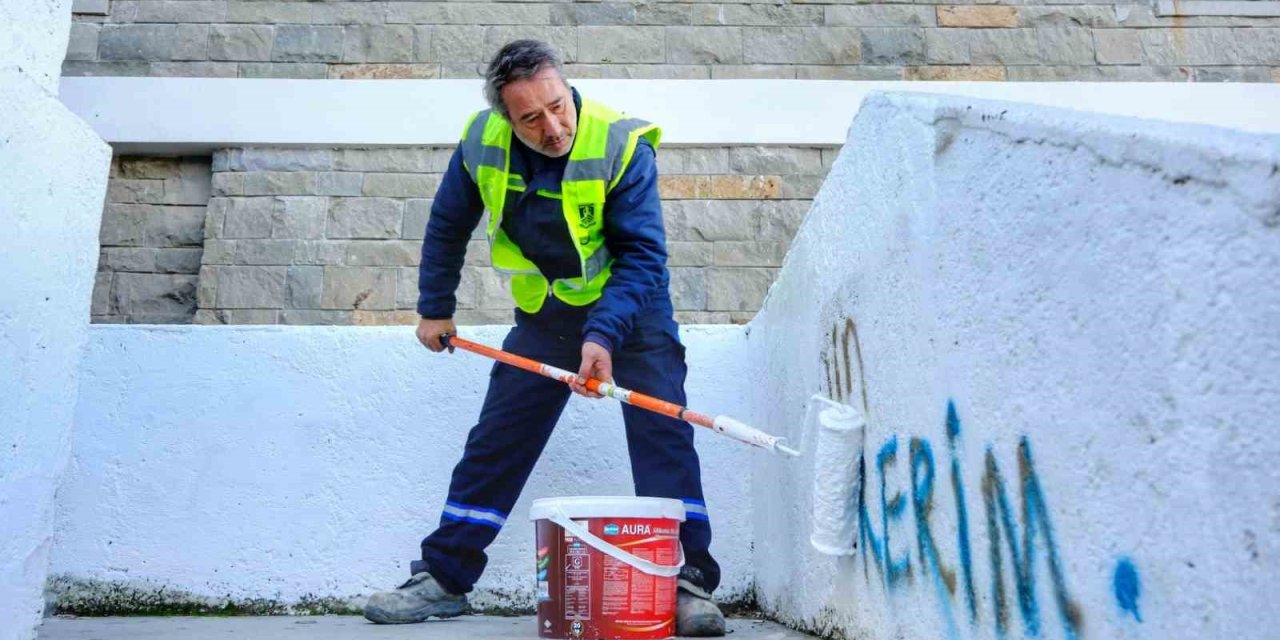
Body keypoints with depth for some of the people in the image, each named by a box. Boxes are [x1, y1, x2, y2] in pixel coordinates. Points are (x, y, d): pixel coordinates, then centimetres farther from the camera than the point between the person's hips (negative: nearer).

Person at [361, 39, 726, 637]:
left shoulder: (621, 145, -24)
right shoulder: (481, 142, -12)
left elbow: (643, 254, -26)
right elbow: (448, 224, 5)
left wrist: (603, 337, -37)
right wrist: (434, 308, 8)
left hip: (629, 305, -3)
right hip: (544, 314, 4)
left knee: (662, 435, -15)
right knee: (495, 443, 6)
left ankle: (689, 582, -5)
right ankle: (442, 578, 18)